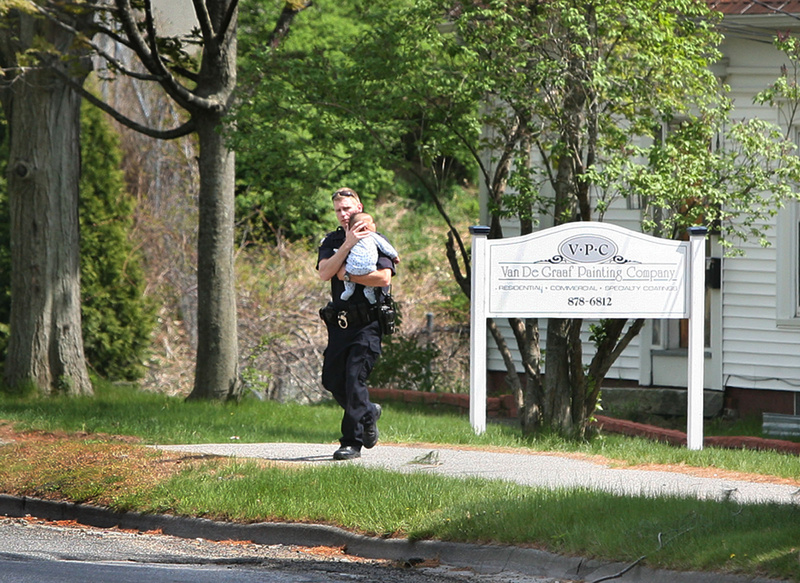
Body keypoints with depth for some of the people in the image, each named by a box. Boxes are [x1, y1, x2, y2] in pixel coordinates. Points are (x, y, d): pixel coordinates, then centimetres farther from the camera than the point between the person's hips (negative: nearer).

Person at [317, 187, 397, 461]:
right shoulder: (332, 241, 12)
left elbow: (384, 277, -14)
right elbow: (324, 272, -6)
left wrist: (347, 275, -9)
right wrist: (347, 245, -14)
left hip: (367, 322, -5)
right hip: (339, 322, 5)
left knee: (355, 376, -14)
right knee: (332, 380, 5)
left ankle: (353, 441, -10)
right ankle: (368, 413, 32)